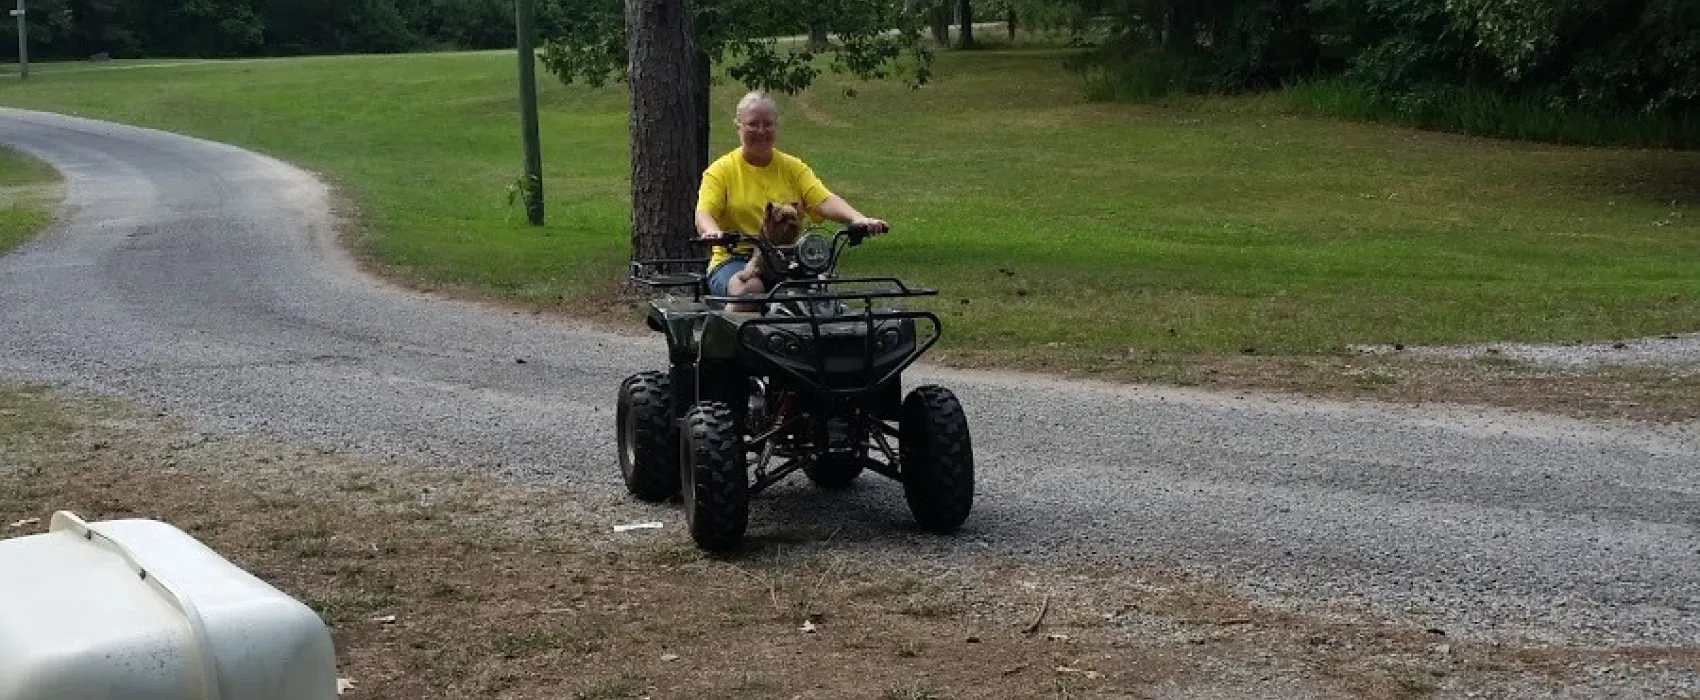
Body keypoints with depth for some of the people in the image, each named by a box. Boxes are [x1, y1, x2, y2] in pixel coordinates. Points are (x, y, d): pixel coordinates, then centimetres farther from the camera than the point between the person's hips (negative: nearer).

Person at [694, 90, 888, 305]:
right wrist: (713, 232, -34)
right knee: (749, 287, -35)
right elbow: (704, 214, -9)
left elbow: (825, 200, -2)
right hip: (734, 260, -2)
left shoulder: (793, 167, 13)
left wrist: (857, 219, -24)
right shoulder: (721, 170, 6)